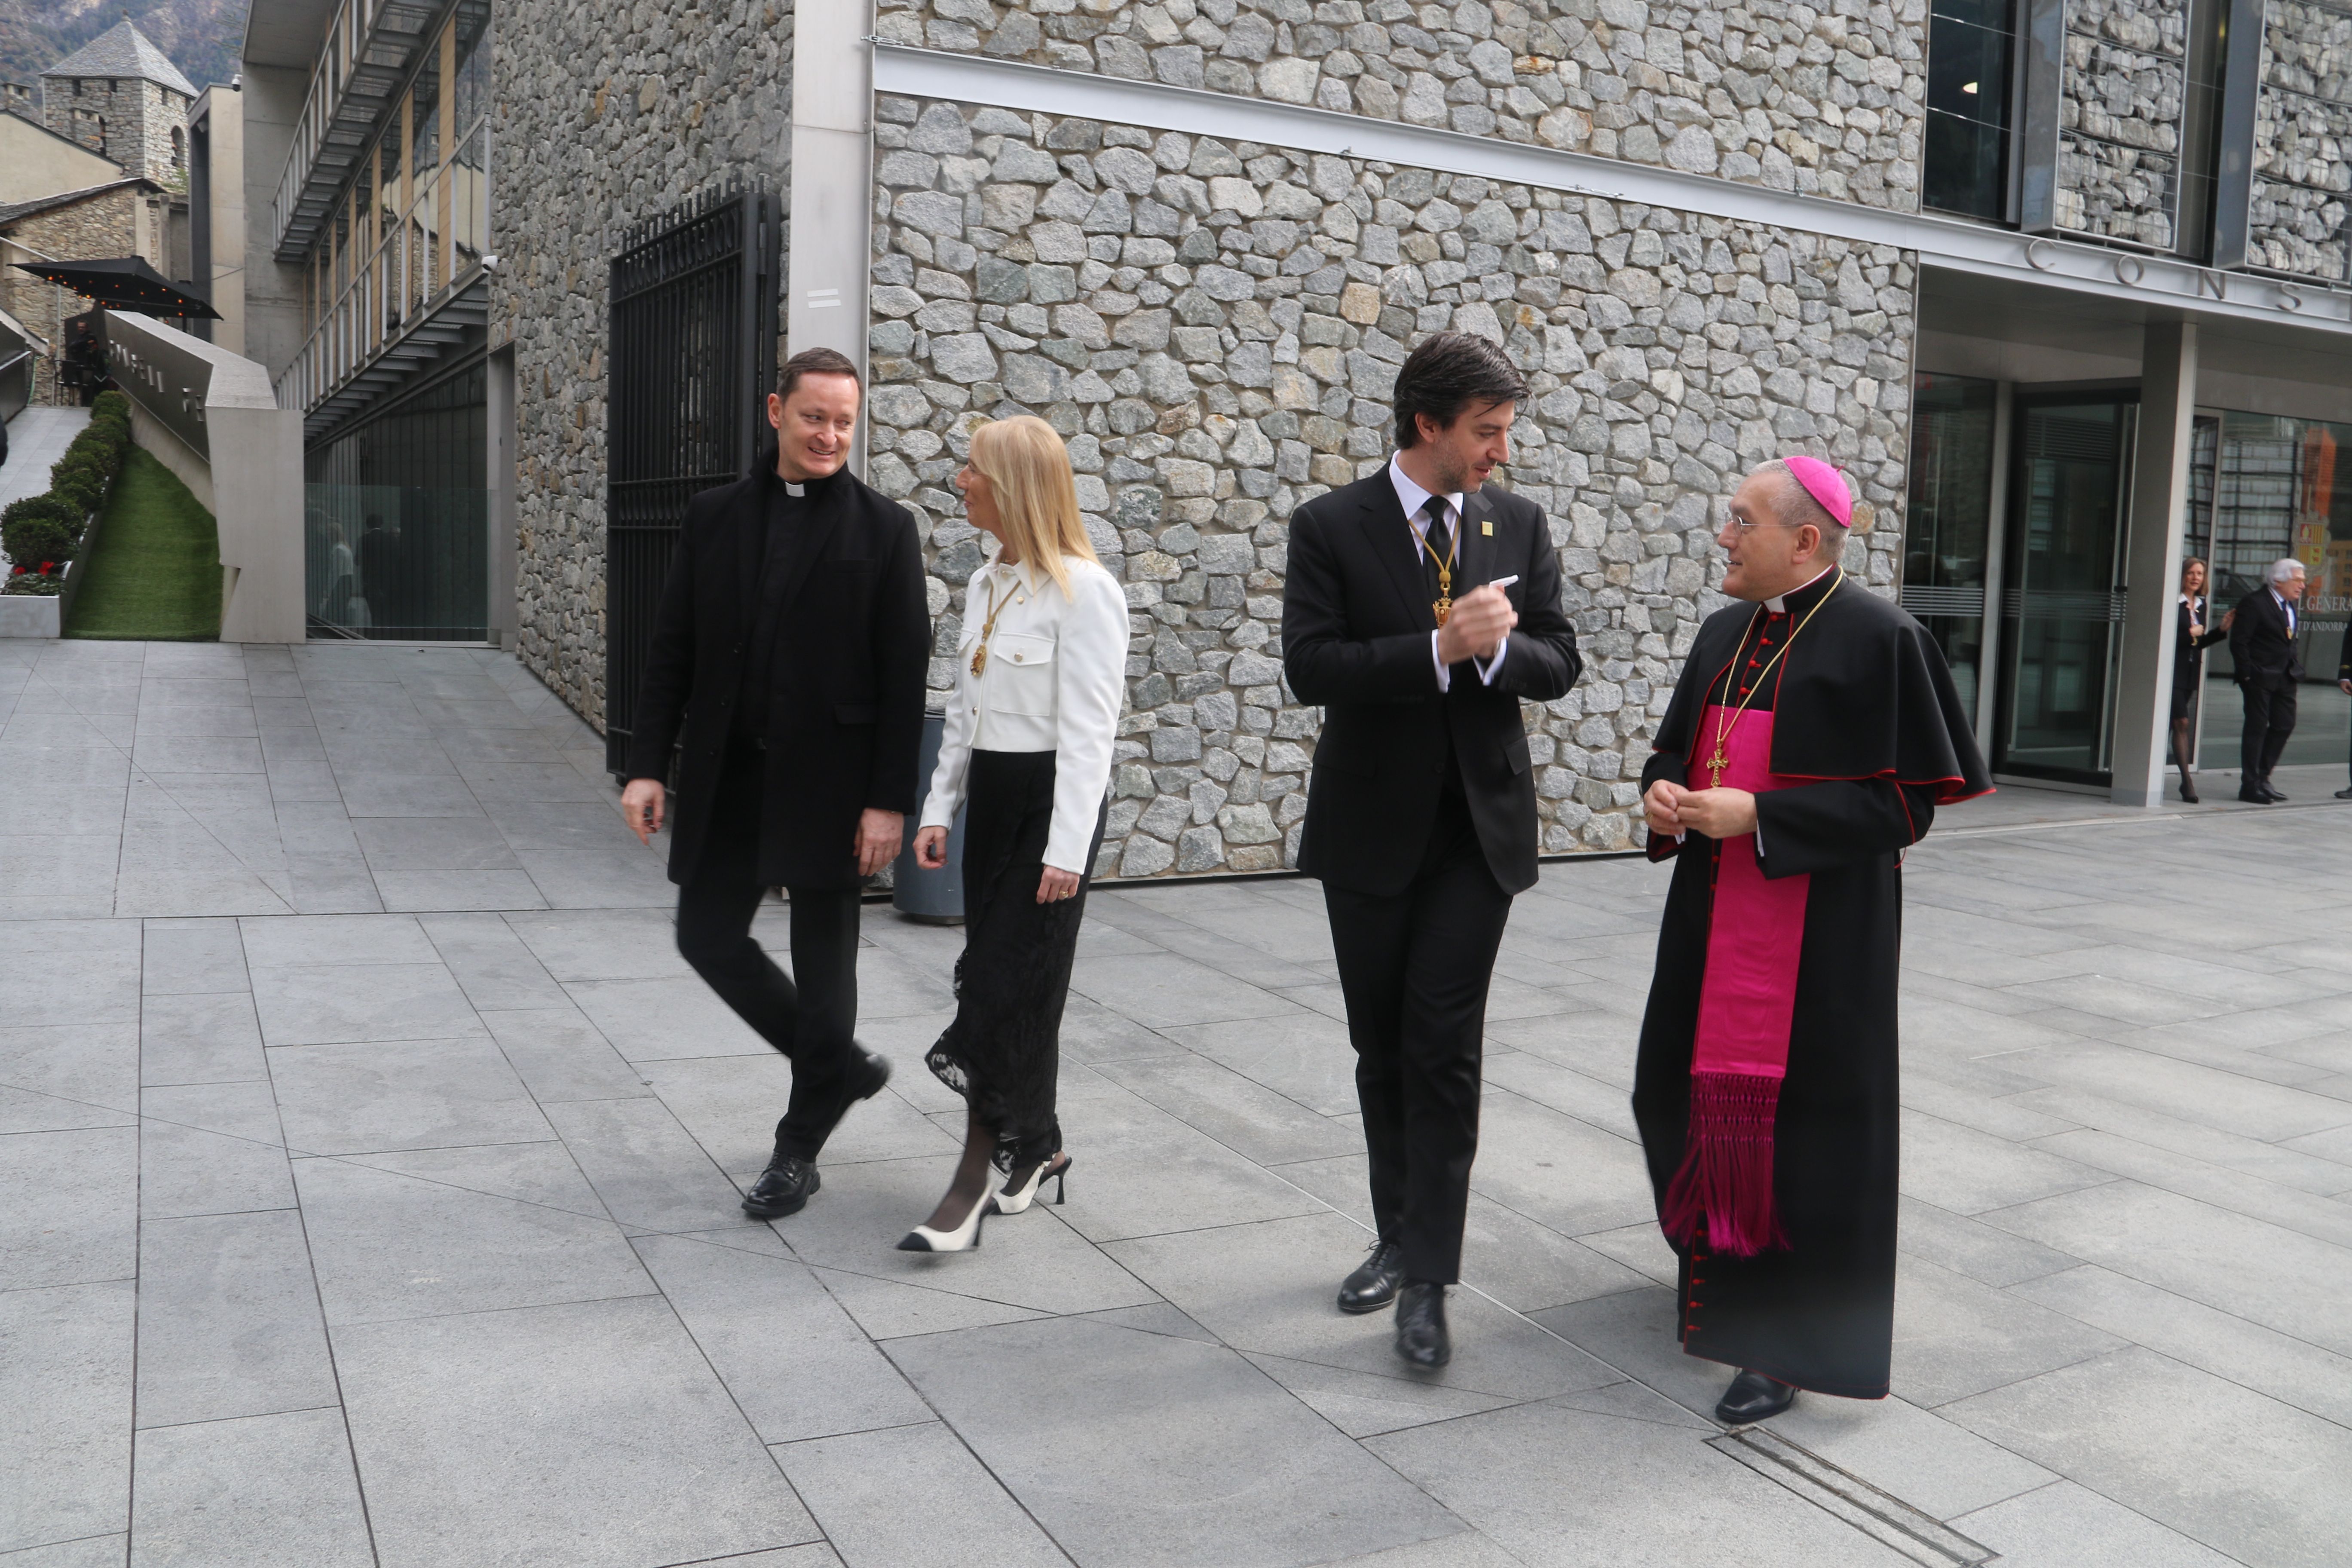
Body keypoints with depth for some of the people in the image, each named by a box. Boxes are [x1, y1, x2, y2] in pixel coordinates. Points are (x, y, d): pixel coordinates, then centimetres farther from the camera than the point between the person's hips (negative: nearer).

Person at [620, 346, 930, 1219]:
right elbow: (671, 653, 7)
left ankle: (799, 1152, 23)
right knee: (708, 937, 10)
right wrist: (648, 766, 0)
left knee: (823, 964, 6)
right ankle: (843, 1068, 31)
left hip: (826, 785, -4)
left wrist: (888, 801, -12)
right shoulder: (714, 517, 6)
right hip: (726, 778, 4)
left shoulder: (883, 530, -4)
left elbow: (904, 677, -7)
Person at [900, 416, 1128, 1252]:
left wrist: (1067, 848, -19)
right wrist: (939, 807, 12)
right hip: (991, 793, 8)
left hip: (1051, 796, -8)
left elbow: (1089, 728, -16)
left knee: (1009, 983, -6)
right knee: (994, 972, 10)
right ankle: (1038, 1148, 26)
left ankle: (975, 1182, 2)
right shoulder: (985, 583, 11)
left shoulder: (1082, 589, -14)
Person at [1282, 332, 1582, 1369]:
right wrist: (1440, 646, -24)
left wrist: (1497, 647, -17)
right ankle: (1399, 1237, 30)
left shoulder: (1518, 525, 4)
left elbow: (1559, 661, 5)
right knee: (1382, 1048, 12)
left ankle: (1427, 1279, 0)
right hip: (1370, 826, 0)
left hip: (1479, 824, 0)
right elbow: (1310, 667, -15)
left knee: (1443, 1047, -6)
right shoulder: (1331, 526, -5)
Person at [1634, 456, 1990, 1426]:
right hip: (1714, 917, 7)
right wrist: (1663, 791, -4)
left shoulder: (1877, 639, -12)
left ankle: (1784, 1340, 11)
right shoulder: (1726, 633, 9)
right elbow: (1680, 748, 19)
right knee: (1688, 1090, 14)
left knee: (1796, 1116, -2)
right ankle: (1724, 1265, 40)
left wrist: (1756, 816, -21)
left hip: (1820, 927, -7)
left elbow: (1903, 802, -14)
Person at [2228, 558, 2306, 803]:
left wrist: (2296, 668, 8)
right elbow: (2238, 642, -15)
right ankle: (2250, 786, 5)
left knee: (2284, 726, 9)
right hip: (2260, 678, -8)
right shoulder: (2254, 604, -13)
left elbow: (2293, 640, 20)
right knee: (2257, 728, -2)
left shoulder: (2290, 606, 14)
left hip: (2285, 679, 8)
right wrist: (2248, 674, -16)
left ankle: (2262, 777, 22)